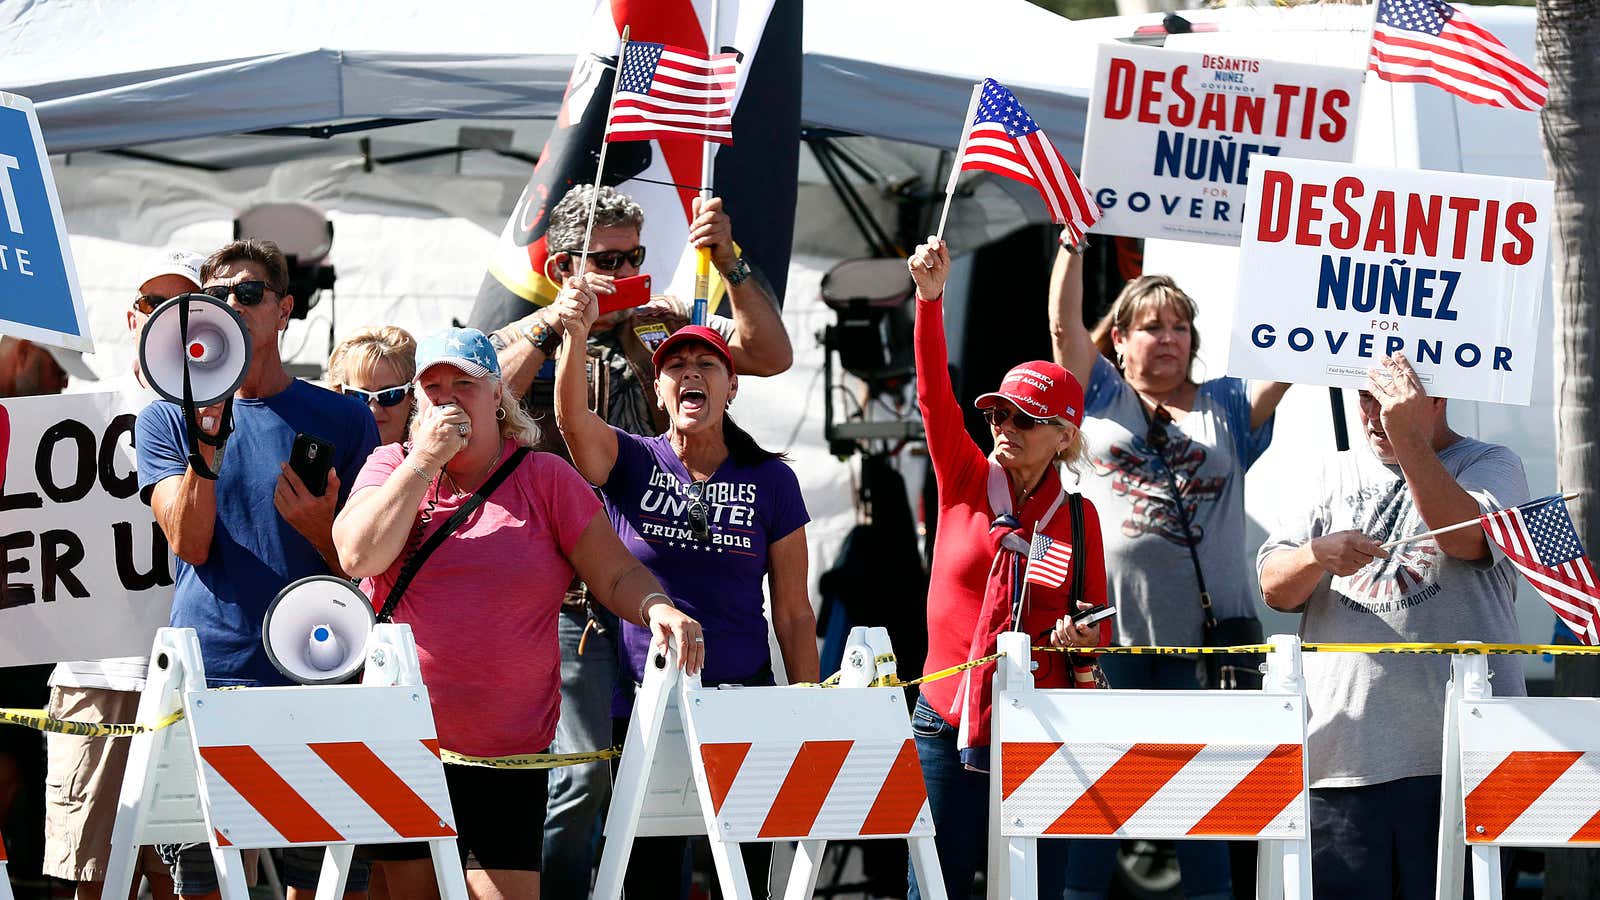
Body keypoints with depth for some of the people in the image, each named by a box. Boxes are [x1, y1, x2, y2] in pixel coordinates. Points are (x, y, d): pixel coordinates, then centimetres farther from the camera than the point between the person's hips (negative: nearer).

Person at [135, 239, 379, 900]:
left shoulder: (342, 419, 10)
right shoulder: (167, 420, 11)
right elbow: (190, 544, -2)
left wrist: (319, 525, -12)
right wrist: (206, 448, -18)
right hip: (205, 675, 0)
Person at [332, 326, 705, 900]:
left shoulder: (545, 479, 5)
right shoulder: (390, 468, 7)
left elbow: (617, 575, 2)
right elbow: (360, 557, -10)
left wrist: (657, 609, -21)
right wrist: (426, 460, -10)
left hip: (507, 753, -2)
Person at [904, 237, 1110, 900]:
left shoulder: (1078, 517, 6)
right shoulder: (965, 480, 4)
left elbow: (1097, 624, 12)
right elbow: (934, 396, -9)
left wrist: (1082, 639, -12)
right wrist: (930, 299, -21)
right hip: (948, 722, -1)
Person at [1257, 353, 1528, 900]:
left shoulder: (1491, 466, 9)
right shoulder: (1336, 477, 21)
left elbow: (1468, 538, -14)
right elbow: (1273, 587, 12)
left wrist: (1407, 434, -21)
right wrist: (1318, 556, -11)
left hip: (1453, 751, -3)